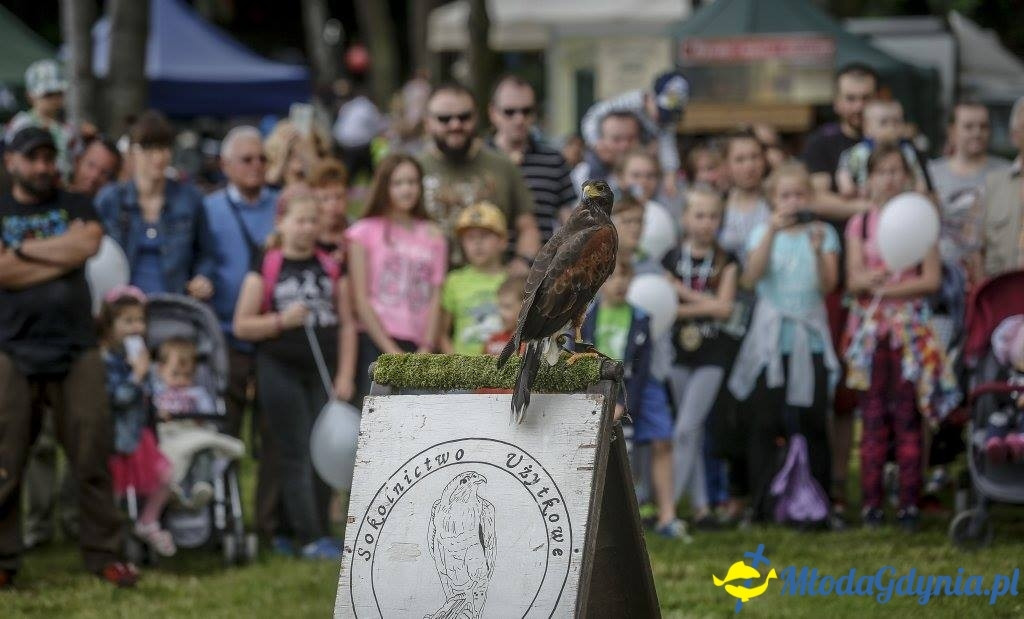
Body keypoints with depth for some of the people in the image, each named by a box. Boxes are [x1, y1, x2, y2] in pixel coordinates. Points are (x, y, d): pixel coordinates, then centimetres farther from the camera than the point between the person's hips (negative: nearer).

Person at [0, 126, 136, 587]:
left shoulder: (75, 207, 15)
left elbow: (88, 243, -8)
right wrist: (63, 255, -6)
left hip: (75, 349, 1)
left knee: (92, 456, -1)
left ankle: (103, 553, 6)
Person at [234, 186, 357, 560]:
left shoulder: (330, 268, 8)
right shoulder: (266, 269, -1)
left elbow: (346, 323, 8)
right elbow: (241, 326, -1)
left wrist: (345, 375, 1)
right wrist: (282, 321, -16)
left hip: (323, 373, 3)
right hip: (281, 371, -3)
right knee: (296, 454, -4)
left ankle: (319, 532, 10)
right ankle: (309, 538, -5)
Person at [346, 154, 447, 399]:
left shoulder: (432, 235, 15)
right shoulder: (365, 232, 5)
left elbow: (435, 298, 9)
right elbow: (361, 300, -1)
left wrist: (427, 349, -5)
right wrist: (392, 351, -7)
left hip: (418, 346, 3)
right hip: (375, 342, -3)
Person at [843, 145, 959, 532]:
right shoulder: (860, 225, 9)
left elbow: (931, 280, -4)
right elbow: (854, 281, -1)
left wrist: (885, 287, -10)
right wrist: (881, 274, -18)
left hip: (910, 328, -1)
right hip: (870, 328, 1)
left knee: (907, 417, -3)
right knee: (873, 416, 0)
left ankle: (909, 503, -1)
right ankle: (872, 503, 2)